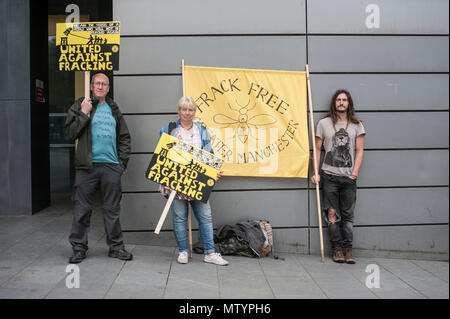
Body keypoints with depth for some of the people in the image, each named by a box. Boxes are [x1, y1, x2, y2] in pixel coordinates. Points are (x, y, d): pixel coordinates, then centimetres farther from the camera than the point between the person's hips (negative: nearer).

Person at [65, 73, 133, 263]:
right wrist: (84, 113, -12)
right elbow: (71, 132, -5)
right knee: (82, 209, 2)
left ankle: (116, 247, 17)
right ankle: (79, 248, 13)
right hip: (87, 166, -3)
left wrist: (122, 162, 10)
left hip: (111, 166, 3)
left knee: (112, 210, 8)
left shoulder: (113, 109, 16)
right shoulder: (80, 106, 6)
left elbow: (124, 138, 19)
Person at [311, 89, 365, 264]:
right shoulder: (324, 123, 5)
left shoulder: (356, 124, 7)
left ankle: (348, 249, 11)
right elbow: (317, 149, 7)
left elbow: (359, 150, 5)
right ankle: (337, 248, 9)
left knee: (348, 215, 4)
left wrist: (354, 173, -4)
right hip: (329, 176, 0)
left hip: (349, 177, 1)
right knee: (332, 213, -1)